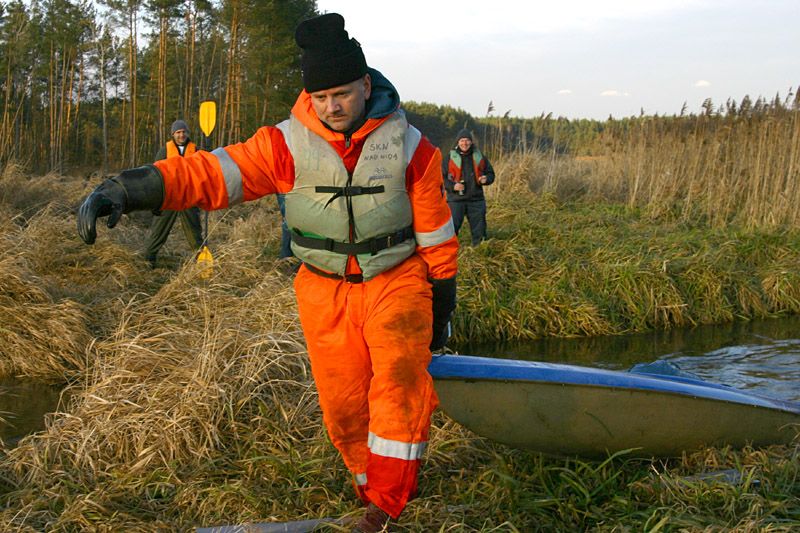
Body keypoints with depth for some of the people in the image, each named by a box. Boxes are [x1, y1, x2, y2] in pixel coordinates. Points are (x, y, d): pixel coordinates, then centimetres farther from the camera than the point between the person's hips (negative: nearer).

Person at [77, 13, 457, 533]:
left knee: (398, 382, -19)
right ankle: (381, 488, 27)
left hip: (396, 282, -1)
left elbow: (437, 231, 0)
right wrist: (125, 189, -37)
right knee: (343, 403, 4)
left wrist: (442, 303, 4)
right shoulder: (287, 145, -11)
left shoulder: (408, 146, -10)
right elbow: (212, 171, -22)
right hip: (325, 291, 2)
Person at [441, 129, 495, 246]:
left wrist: (485, 179, -6)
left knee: (479, 232, 8)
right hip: (456, 200, -3)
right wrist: (452, 186, -14)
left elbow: (491, 174, 17)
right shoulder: (449, 158, 3)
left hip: (476, 201, 3)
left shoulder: (480, 157, 11)